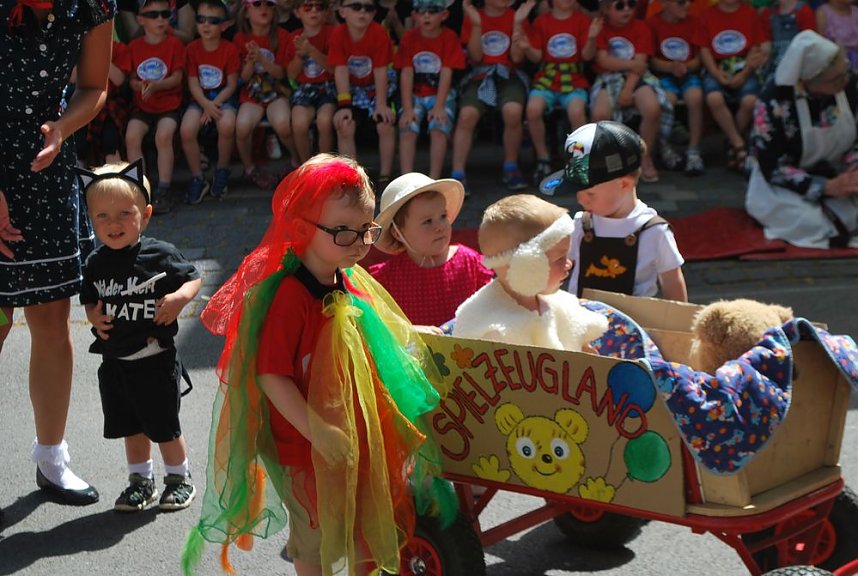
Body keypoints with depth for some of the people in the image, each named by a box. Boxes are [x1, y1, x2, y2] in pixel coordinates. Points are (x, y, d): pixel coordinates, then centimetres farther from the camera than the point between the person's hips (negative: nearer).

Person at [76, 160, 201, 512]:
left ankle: (180, 478, 27)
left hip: (156, 360, -4)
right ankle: (141, 481, 33)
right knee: (132, 427, 17)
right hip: (114, 361, 4)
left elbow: (192, 278, -2)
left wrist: (179, 298, -20)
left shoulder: (160, 254, -12)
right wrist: (94, 316, -8)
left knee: (164, 426, 7)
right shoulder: (96, 264, 0)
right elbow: (89, 300, 12)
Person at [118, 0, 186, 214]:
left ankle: (163, 191, -21)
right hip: (142, 105, 3)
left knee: (163, 136, -29)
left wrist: (156, 85, -22)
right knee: (132, 136, -22)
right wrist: (140, 85, -16)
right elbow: (131, 78, 7)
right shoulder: (135, 46, 6)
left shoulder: (174, 44, -1)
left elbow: (177, 77, -6)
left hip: (169, 103, -3)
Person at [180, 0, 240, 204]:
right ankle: (197, 178, -9)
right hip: (200, 98, 2)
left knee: (227, 125, -34)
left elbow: (232, 84, -5)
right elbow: (193, 83, -4)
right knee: (187, 129, -27)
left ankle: (222, 171, -6)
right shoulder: (192, 49, -2)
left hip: (223, 97, -2)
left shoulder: (230, 50, -6)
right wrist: (205, 104, -20)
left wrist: (214, 104, -18)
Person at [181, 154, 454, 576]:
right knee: (317, 537, 13)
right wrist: (317, 431, -28)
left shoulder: (353, 283, 0)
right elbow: (271, 375, -27)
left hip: (361, 435, 7)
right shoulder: (289, 295, -25)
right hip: (305, 445, -7)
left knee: (371, 526, 21)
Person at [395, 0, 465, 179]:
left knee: (439, 127, -24)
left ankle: (434, 180, -21)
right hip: (415, 95, 2)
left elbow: (446, 73, -11)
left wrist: (439, 107, -19)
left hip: (441, 94, -1)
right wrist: (407, 108, -14)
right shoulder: (409, 37, -1)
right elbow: (406, 74, -5)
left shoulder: (449, 37, -5)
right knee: (407, 129, -20)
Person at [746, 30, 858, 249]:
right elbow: (773, 169, -21)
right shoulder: (773, 105, -25)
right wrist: (828, 187, -29)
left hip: (838, 175, 5)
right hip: (786, 186, -5)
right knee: (814, 224, -33)